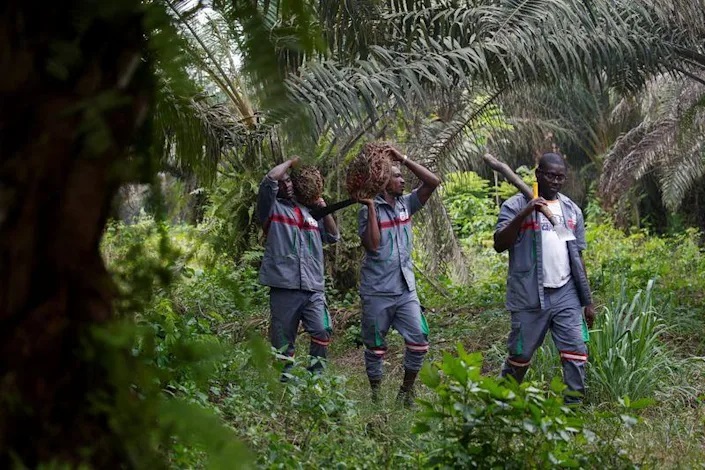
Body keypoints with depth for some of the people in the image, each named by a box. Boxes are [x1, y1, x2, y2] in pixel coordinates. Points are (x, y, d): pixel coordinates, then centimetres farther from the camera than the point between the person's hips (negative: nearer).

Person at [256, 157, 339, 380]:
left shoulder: (309, 212, 23)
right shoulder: (272, 208, 8)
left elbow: (333, 236, 25)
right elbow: (270, 178, -8)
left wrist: (325, 211, 13)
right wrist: (291, 162, 7)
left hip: (313, 288, 3)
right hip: (284, 287, -3)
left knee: (322, 331, -12)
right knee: (283, 340, -1)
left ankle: (315, 376, -1)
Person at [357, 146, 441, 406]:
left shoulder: (406, 204, 9)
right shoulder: (368, 211, -7)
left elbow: (433, 182, 1)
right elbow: (373, 245, -18)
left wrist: (404, 159, -4)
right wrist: (371, 207, -19)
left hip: (406, 289, 5)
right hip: (377, 292, -4)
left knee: (419, 340, -3)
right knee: (375, 346, 6)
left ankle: (407, 389, 13)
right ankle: (376, 393, 20)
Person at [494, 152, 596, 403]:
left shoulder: (572, 210, 13)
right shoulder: (516, 205, -3)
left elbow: (577, 257, 16)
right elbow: (499, 244, -16)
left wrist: (588, 301, 13)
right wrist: (523, 214, -27)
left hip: (566, 296, 4)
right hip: (529, 297, -4)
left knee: (576, 350, -5)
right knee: (520, 355, 5)